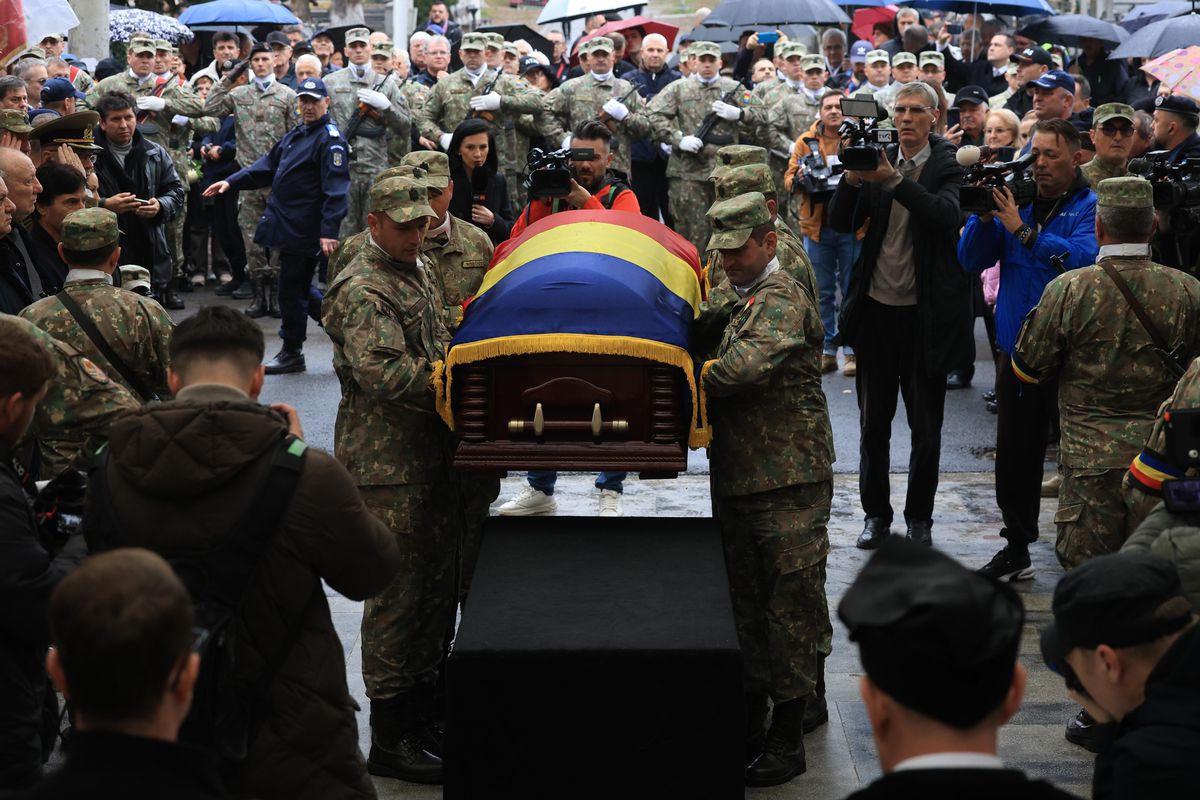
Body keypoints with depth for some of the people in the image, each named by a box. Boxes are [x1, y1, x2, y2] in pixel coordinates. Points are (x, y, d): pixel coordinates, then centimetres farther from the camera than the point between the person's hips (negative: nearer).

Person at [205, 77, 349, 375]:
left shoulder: (330, 139, -13)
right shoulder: (296, 134, 16)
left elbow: (335, 189, -20)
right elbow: (269, 165, 22)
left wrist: (329, 231, -26)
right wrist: (231, 181, 13)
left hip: (303, 229, -9)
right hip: (286, 224, 9)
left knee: (292, 289, 0)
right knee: (299, 287, 14)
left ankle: (292, 353, 12)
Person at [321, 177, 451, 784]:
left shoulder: (415, 271, 17)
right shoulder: (364, 289, -14)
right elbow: (382, 374, -26)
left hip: (430, 454, 9)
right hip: (387, 464, -9)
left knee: (440, 585, 14)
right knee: (397, 593, -4)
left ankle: (424, 710, 27)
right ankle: (389, 740, 5)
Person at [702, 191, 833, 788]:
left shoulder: (781, 298, -12)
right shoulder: (743, 301, 19)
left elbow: (749, 363, -29)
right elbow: (722, 371, 19)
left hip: (789, 483, -9)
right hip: (736, 480, 9)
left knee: (790, 607, -2)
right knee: (747, 606, 14)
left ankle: (788, 739, 3)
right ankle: (751, 723, 24)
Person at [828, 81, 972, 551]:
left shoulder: (947, 165, -5)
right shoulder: (878, 159, 5)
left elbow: (947, 215, -24)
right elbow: (841, 223, -1)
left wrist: (894, 180, -34)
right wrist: (852, 178, -19)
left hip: (925, 314, -3)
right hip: (877, 307, 3)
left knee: (926, 427, 7)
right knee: (873, 422, 10)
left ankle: (920, 517, 20)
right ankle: (876, 515, 22)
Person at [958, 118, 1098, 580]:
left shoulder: (1091, 208, -5)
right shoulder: (1016, 202, 10)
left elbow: (1085, 259, -23)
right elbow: (971, 260, 5)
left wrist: (1023, 230, -24)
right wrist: (985, 216, -11)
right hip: (1017, 350, 5)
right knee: (1014, 455, 11)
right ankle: (1016, 547, 23)